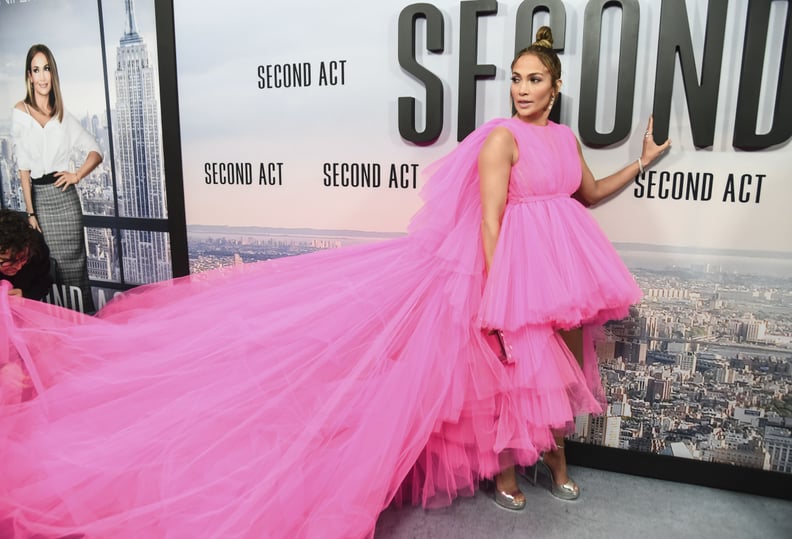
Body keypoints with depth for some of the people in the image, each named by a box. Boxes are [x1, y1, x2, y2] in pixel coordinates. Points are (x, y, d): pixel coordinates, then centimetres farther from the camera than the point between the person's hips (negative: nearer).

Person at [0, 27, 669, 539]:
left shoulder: (566, 138, 13)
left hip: (562, 272, 9)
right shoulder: (502, 137, -14)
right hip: (512, 267, -8)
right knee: (511, 368, 2)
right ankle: (501, 467, 26)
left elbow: (590, 194, 27)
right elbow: (488, 219, -19)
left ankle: (553, 457, 39)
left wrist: (642, 160, 26)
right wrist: (495, 299, -21)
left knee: (556, 368, 17)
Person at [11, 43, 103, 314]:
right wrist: (30, 211, -5)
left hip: (64, 196, 1)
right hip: (38, 196, -1)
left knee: (73, 263, 3)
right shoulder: (20, 111, 2)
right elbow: (23, 166, -1)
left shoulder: (64, 116, 8)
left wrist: (77, 175, -6)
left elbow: (95, 151, 12)